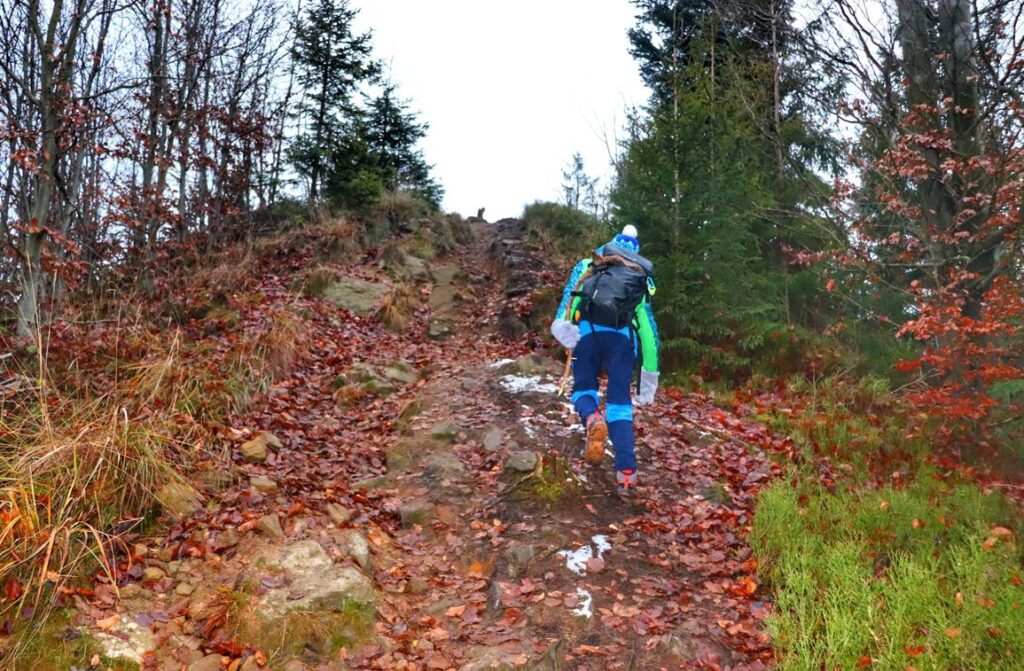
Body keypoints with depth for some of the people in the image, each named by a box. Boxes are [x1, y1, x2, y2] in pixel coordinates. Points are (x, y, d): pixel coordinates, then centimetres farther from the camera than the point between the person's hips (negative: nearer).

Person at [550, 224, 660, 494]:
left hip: (587, 330, -1)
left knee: (583, 387, 19)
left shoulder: (586, 266, 28)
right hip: (622, 335, 1)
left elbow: (570, 290, 5)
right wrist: (649, 376, 30)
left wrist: (561, 324, -11)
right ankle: (626, 472, -4)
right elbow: (649, 329, 28)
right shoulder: (640, 280, 31)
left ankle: (592, 420, -17)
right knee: (620, 403, 9)